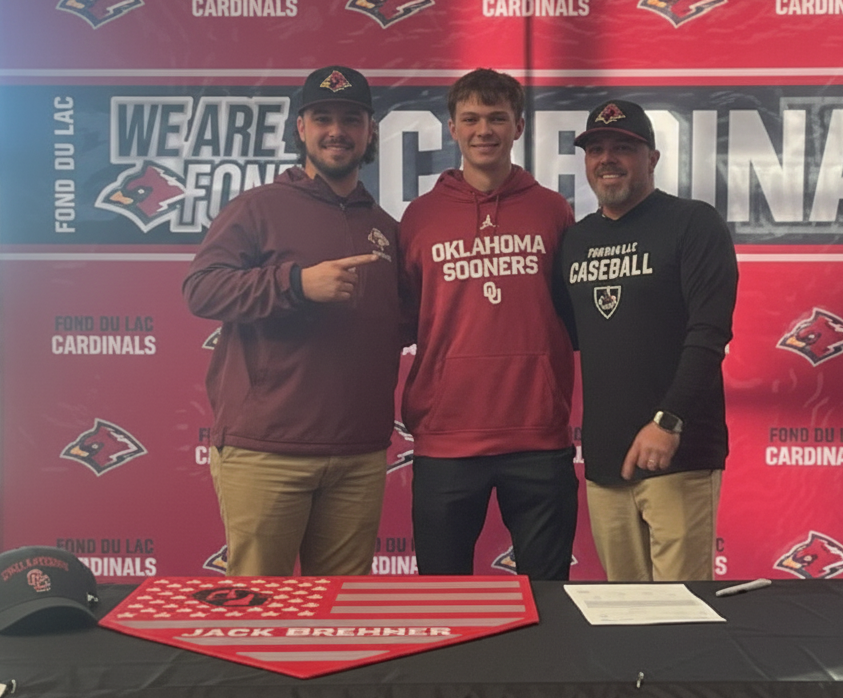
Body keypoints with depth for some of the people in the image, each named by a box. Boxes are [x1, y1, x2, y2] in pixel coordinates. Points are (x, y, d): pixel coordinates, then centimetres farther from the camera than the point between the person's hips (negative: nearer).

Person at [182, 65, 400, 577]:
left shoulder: (386, 228, 18)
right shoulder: (259, 208, 2)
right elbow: (200, 289, -10)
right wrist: (298, 282, -19)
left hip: (361, 457, 5)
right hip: (264, 452, -4)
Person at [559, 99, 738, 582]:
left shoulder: (694, 224, -3)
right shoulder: (577, 239, 15)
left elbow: (710, 333, -13)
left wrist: (668, 420, -22)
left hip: (679, 455, -5)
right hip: (603, 459, 6)